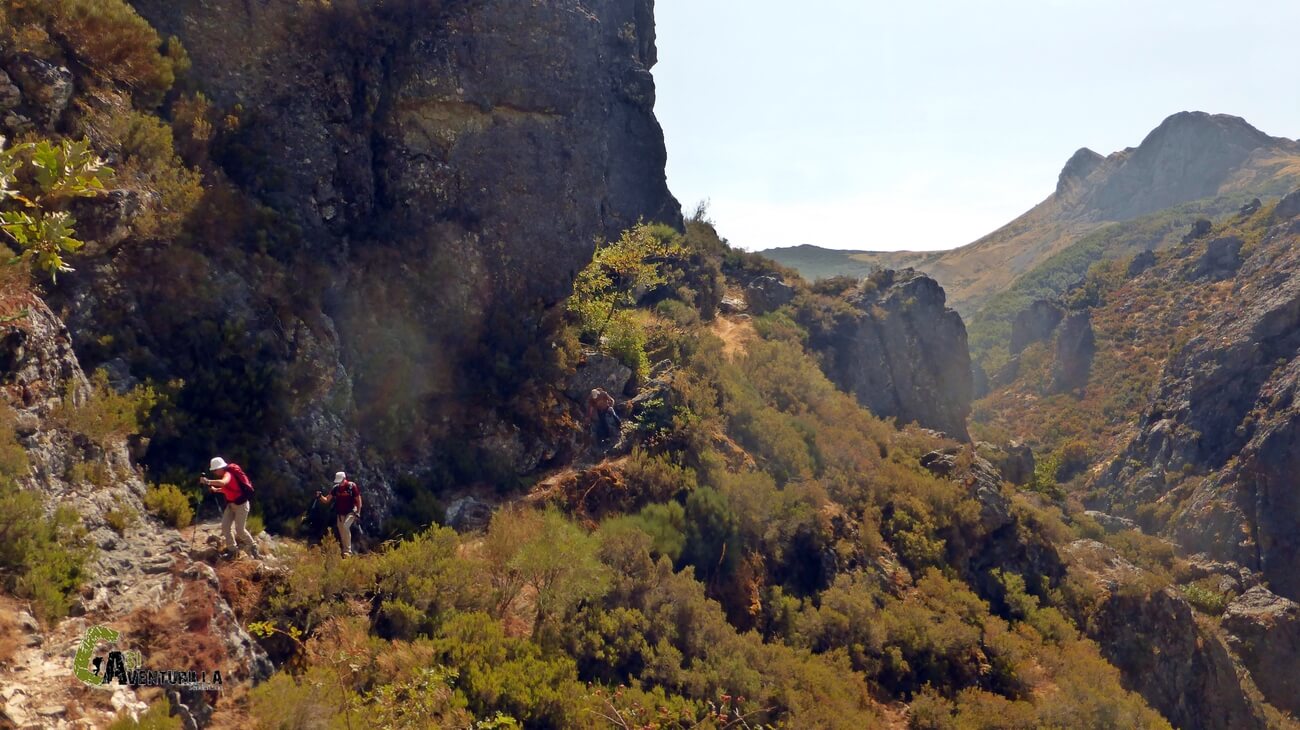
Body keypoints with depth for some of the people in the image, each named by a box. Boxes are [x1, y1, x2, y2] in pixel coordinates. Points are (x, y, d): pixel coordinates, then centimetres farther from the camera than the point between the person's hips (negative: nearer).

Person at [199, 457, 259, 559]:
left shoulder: (228, 474, -22)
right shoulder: (224, 475, 7)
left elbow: (223, 483, -45)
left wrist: (208, 481, -43)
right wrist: (215, 489, 7)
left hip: (241, 504, -9)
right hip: (231, 504, 9)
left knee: (240, 529, -10)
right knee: (225, 527, -1)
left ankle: (253, 547, 9)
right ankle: (232, 549, 7)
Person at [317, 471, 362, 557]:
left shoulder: (352, 486, -12)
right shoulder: (336, 488, -1)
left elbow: (358, 499, -5)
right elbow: (326, 500, 3)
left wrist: (358, 512, -11)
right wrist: (320, 496, -18)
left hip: (351, 512, -5)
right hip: (340, 514, 5)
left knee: (345, 527, -26)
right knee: (342, 534, 5)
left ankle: (348, 550, -19)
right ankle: (345, 552, 18)